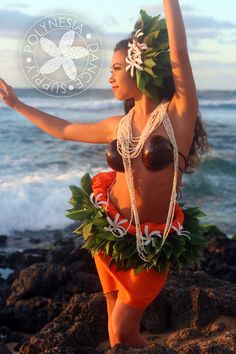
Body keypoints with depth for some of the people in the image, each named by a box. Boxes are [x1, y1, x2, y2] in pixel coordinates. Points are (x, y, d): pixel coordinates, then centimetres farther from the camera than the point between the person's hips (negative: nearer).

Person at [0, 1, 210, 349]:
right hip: (110, 231, 4)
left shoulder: (179, 114, -11)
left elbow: (179, 52, -25)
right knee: (117, 328, 14)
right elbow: (64, 130, 19)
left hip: (153, 242, -4)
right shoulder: (118, 125, 3)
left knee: (123, 332, 6)